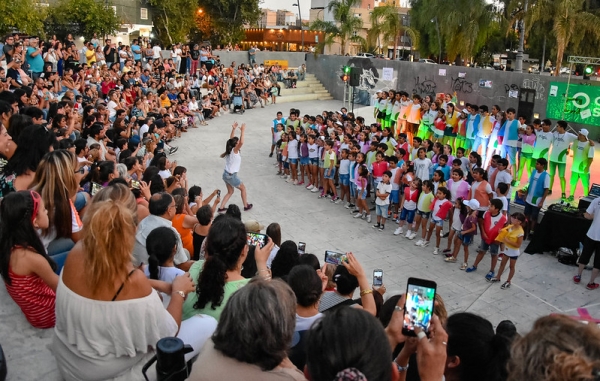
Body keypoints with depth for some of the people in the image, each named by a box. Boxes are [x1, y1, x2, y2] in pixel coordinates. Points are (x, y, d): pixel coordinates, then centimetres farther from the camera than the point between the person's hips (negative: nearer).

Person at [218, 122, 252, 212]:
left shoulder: (230, 149, 2)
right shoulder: (234, 151, -20)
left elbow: (231, 139, 15)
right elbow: (242, 142, -37)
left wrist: (234, 129, 11)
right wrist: (242, 131, -31)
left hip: (226, 174, 8)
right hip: (231, 176, -8)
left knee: (230, 192, 21)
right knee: (243, 188, 15)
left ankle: (221, 208, 16)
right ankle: (246, 206, 26)